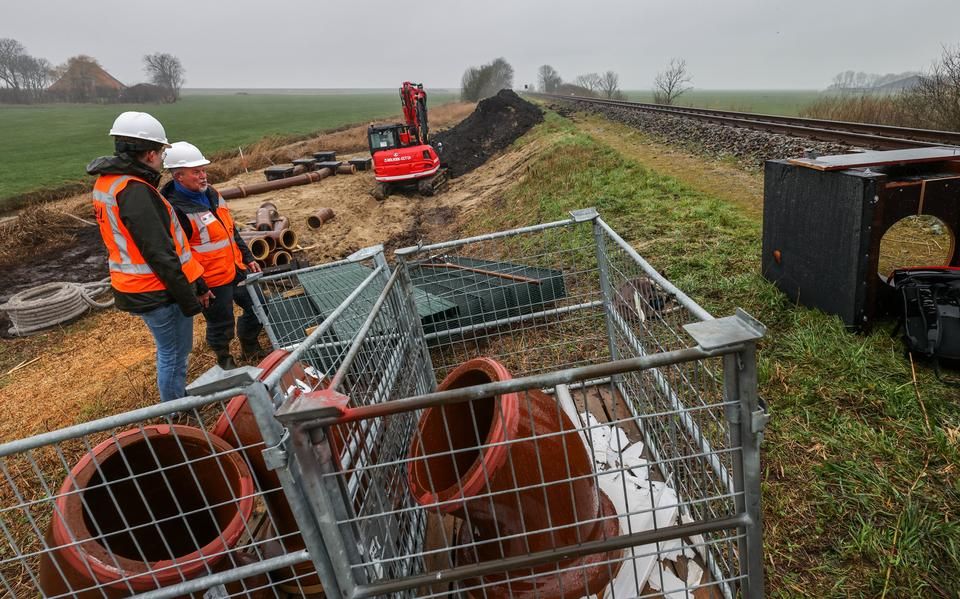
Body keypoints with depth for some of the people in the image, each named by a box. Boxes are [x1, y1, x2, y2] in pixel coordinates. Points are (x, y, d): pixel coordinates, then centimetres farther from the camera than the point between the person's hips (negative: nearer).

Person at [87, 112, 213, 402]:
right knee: (173, 354, 6)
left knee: (171, 351, 24)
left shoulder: (107, 182, 10)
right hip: (159, 291, -10)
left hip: (136, 288, 10)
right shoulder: (135, 192, -23)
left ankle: (178, 400, 39)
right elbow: (160, 255, -24)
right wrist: (188, 299, -15)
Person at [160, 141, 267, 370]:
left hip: (237, 269, 8)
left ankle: (250, 346, 41)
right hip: (212, 282, -8)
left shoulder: (211, 194, 7)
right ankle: (224, 357, 38)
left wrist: (247, 257, 17)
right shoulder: (175, 209, -20)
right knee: (221, 325, 9)